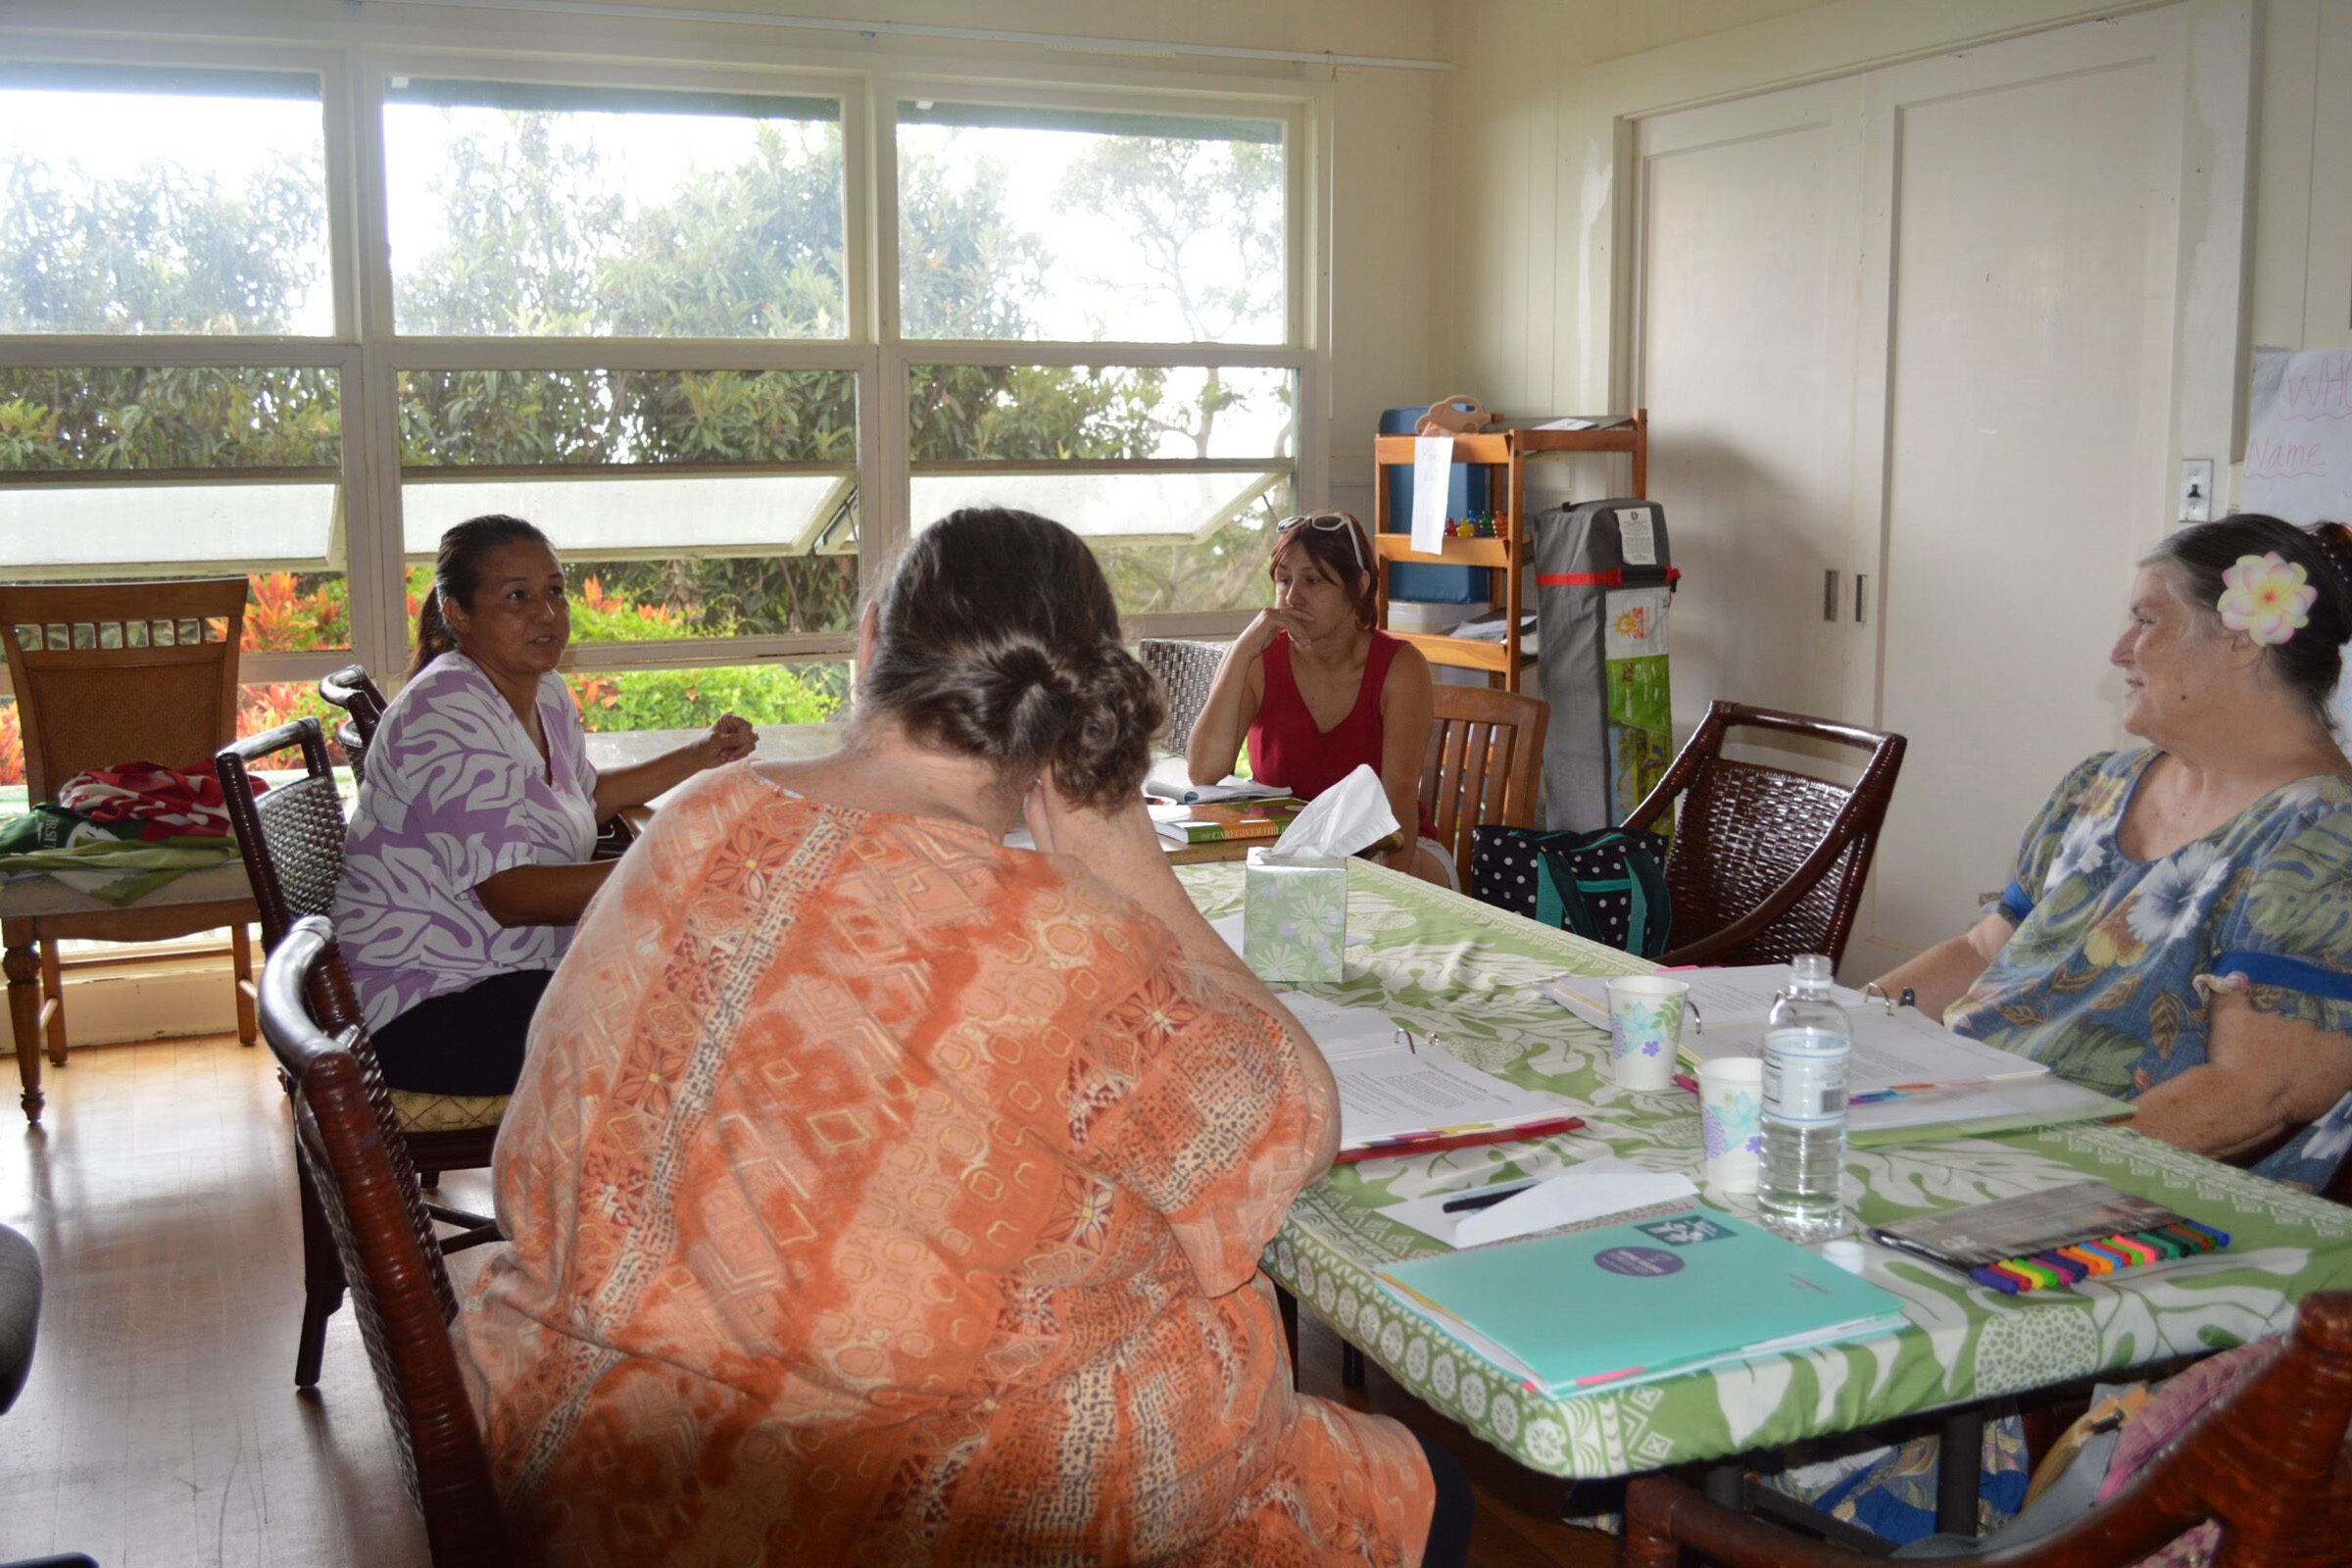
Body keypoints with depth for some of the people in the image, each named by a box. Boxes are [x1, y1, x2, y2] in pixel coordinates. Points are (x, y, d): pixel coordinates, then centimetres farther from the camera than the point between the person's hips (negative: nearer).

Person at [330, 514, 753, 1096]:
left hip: (521, 977, 9)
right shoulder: (448, 713, -20)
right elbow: (509, 895, -27)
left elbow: (582, 798, 30)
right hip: (428, 1012, -9)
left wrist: (697, 758, 19)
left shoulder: (547, 695, 9)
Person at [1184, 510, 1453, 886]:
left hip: (1380, 850, 0)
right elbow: (1202, 774, -20)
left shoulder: (1400, 665, -8)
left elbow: (1400, 789, -19)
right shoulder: (1257, 664, -6)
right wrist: (1244, 649, -23)